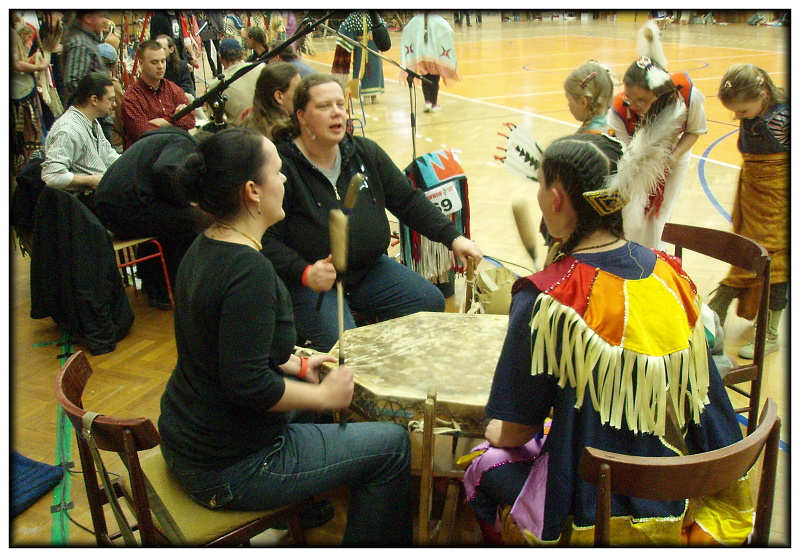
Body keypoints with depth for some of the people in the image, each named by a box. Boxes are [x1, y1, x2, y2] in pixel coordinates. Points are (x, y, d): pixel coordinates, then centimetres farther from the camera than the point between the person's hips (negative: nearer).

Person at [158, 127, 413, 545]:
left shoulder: (203, 248, 3)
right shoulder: (249, 270, -27)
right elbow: (247, 384, -29)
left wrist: (295, 364, 12)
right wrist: (324, 395, -16)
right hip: (227, 471, -10)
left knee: (306, 387, 30)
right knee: (392, 446, 0)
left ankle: (301, 511, 44)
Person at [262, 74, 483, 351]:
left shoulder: (365, 152, 9)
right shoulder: (281, 166, -9)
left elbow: (408, 200, 12)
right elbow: (268, 239, -11)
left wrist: (453, 237, 2)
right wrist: (305, 273, -27)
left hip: (371, 267, 6)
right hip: (310, 280, -6)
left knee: (431, 303, -6)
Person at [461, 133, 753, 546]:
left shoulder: (546, 298, -23)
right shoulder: (670, 272, -4)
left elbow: (515, 431, -14)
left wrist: (496, 431, 9)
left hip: (598, 517, -6)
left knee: (484, 467, 20)